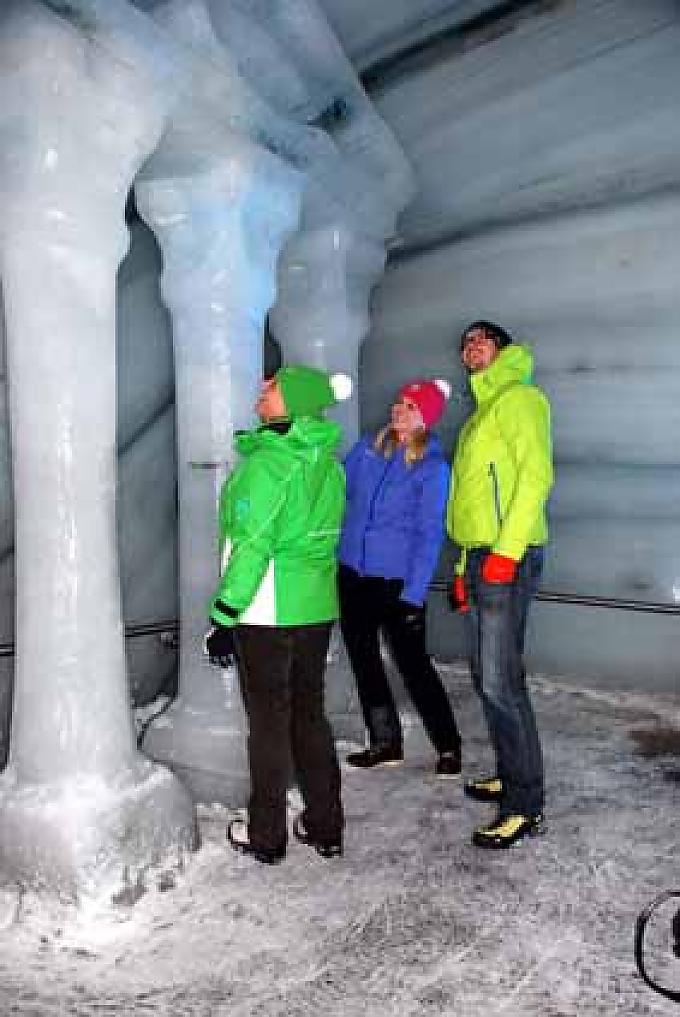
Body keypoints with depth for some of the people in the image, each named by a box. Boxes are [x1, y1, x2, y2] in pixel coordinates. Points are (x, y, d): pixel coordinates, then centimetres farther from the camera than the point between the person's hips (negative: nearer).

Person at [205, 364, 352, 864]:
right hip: (318, 607, 7)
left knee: (268, 720, 5)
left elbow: (252, 544, -20)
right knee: (310, 714, 16)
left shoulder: (266, 463, -16)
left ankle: (266, 835, 20)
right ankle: (325, 827, 26)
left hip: (268, 613, -7)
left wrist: (225, 617, -15)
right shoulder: (328, 462, 7)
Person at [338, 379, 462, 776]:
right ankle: (385, 742, 27)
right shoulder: (368, 447, 4)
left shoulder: (433, 467, -10)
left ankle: (448, 747, 16)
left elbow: (429, 534, -12)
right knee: (363, 657, 12)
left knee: (412, 662, -1)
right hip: (352, 572, 6)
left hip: (397, 580, -6)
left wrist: (414, 594, -16)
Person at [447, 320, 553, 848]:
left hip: (508, 558, -9)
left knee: (501, 682, -9)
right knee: (487, 679, 14)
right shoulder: (480, 412, 23)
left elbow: (536, 474, -16)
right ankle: (510, 776, 27)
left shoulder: (519, 397, -4)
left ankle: (525, 804, 1)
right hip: (480, 557, 9)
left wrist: (506, 551, -22)